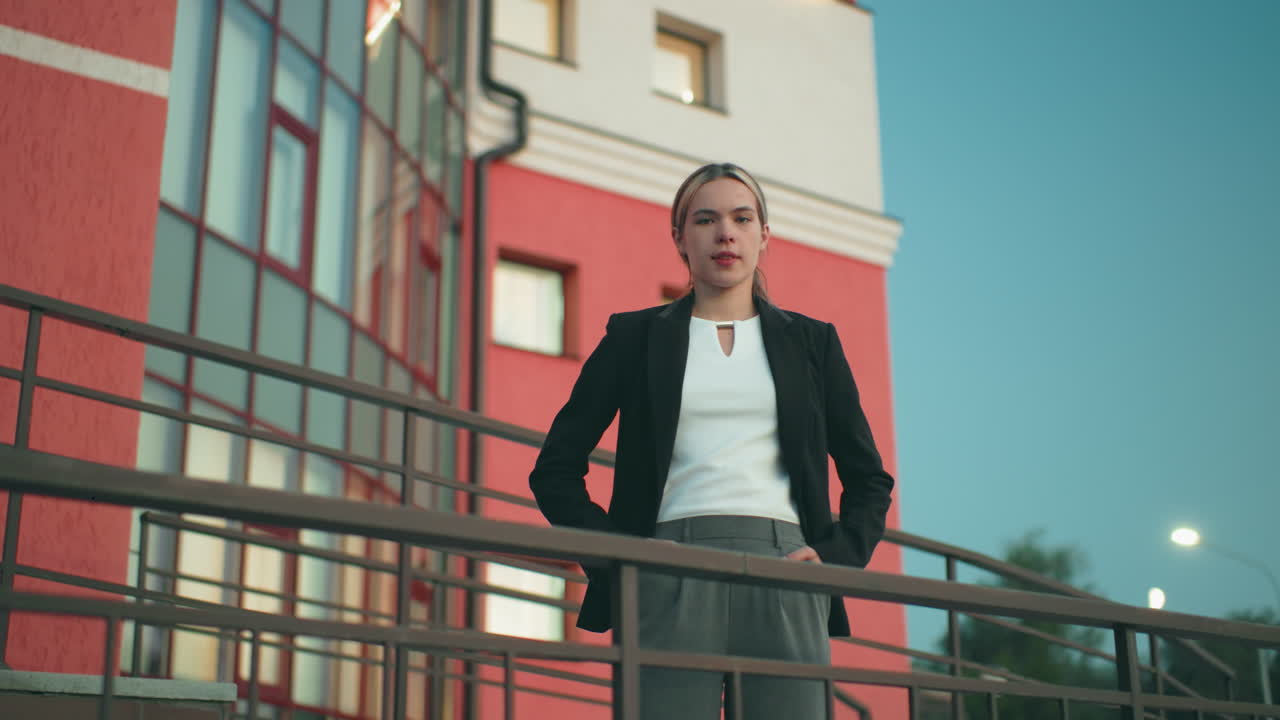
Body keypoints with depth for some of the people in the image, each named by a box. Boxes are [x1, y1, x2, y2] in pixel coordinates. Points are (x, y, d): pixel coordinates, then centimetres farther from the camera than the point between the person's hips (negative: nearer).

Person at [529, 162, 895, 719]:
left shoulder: (811, 342, 17)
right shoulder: (636, 337, 13)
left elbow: (869, 479, 19)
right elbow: (555, 469, 10)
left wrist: (837, 558, 2)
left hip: (783, 575, 2)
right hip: (672, 581, -1)